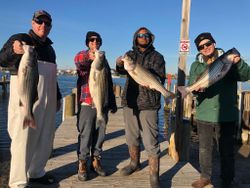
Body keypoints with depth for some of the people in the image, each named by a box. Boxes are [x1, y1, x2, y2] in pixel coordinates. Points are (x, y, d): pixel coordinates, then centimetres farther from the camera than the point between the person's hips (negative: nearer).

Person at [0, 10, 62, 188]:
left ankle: (36, 172, 26)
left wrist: (57, 96, 20)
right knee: (23, 138, -5)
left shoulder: (49, 48, 19)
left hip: (48, 100, 7)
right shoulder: (20, 39, 0)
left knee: (45, 137, 11)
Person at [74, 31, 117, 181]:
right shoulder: (82, 55, 5)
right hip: (87, 102, -4)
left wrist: (112, 103, 18)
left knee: (100, 133, 8)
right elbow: (78, 63, -23)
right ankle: (82, 164, 10)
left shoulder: (104, 59, 19)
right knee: (85, 134, -2)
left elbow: (109, 83, 21)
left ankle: (96, 161, 22)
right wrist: (90, 58, -45)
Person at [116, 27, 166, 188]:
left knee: (151, 142, -6)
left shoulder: (157, 57, 5)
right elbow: (122, 70, -3)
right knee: (131, 137, 16)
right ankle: (134, 163, 37)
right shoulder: (130, 54, 12)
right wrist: (119, 64, -27)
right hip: (129, 102, 4)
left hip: (149, 104, -3)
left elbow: (161, 78, -4)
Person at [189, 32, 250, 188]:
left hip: (226, 116, -2)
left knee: (227, 151, 9)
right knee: (204, 149, 15)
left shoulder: (228, 60, 0)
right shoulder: (196, 65, 6)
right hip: (204, 115, 3)